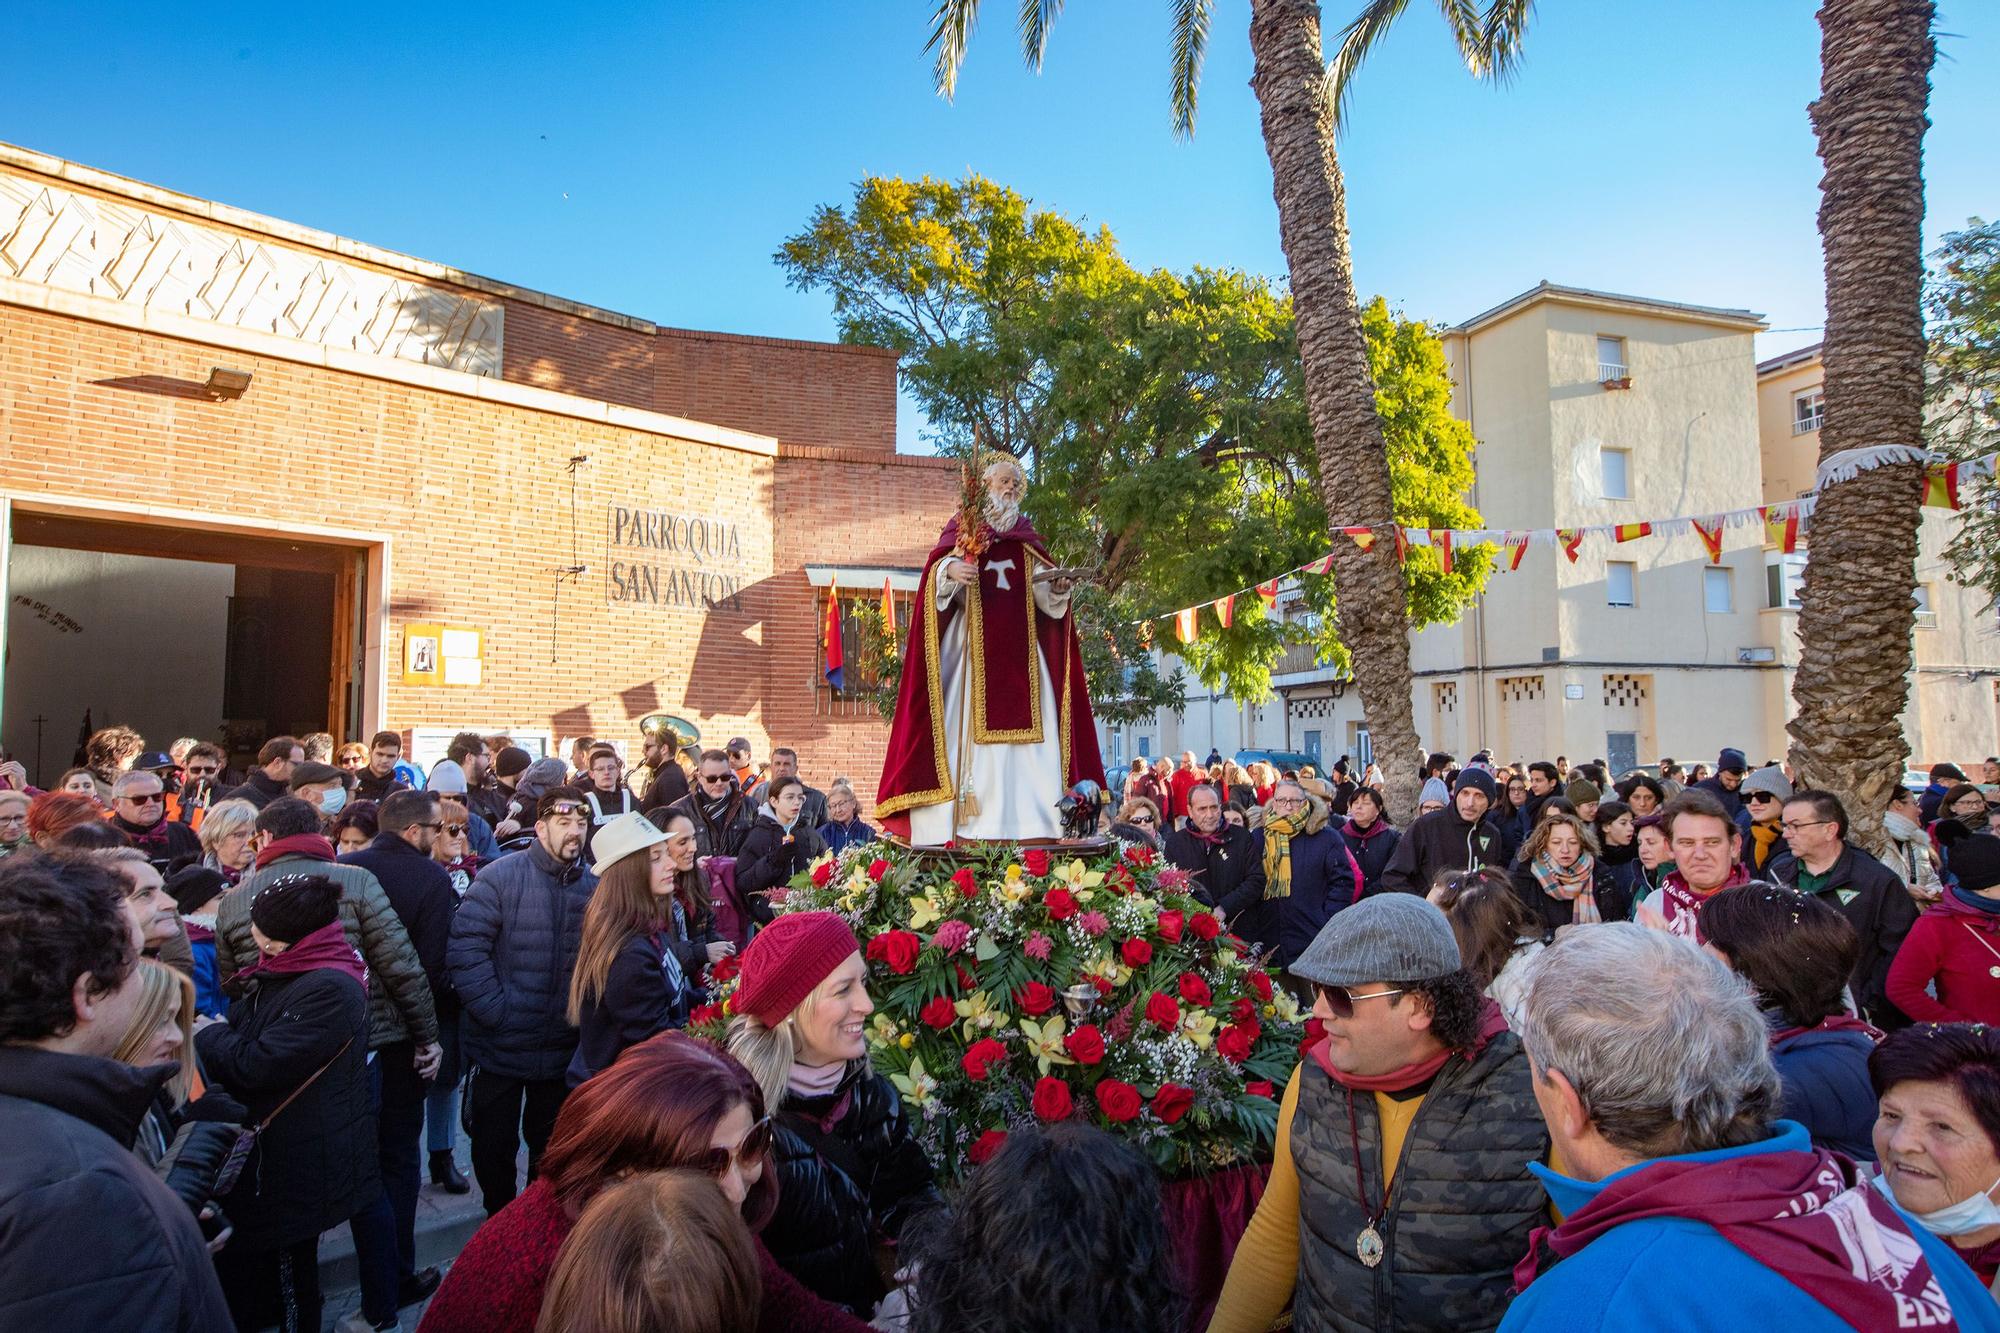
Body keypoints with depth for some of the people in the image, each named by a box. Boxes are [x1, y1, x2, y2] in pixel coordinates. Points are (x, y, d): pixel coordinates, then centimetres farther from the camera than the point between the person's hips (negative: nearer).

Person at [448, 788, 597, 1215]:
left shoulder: (594, 886, 0)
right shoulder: (501, 876, -13)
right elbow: (465, 947, -17)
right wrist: (494, 1011, -20)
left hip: (564, 1048, 4)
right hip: (500, 1047, -4)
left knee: (551, 1148, 20)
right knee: (494, 1147, 12)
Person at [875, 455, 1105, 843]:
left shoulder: (1026, 537, 19)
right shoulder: (963, 526, 10)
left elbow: (1044, 590, 10)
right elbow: (938, 567, -6)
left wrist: (1058, 583, -11)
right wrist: (951, 568, -27)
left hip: (1018, 646, 4)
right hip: (972, 642, -3)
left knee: (1020, 719, -2)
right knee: (968, 723, -9)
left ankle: (1026, 823, -2)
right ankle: (961, 826, -10)